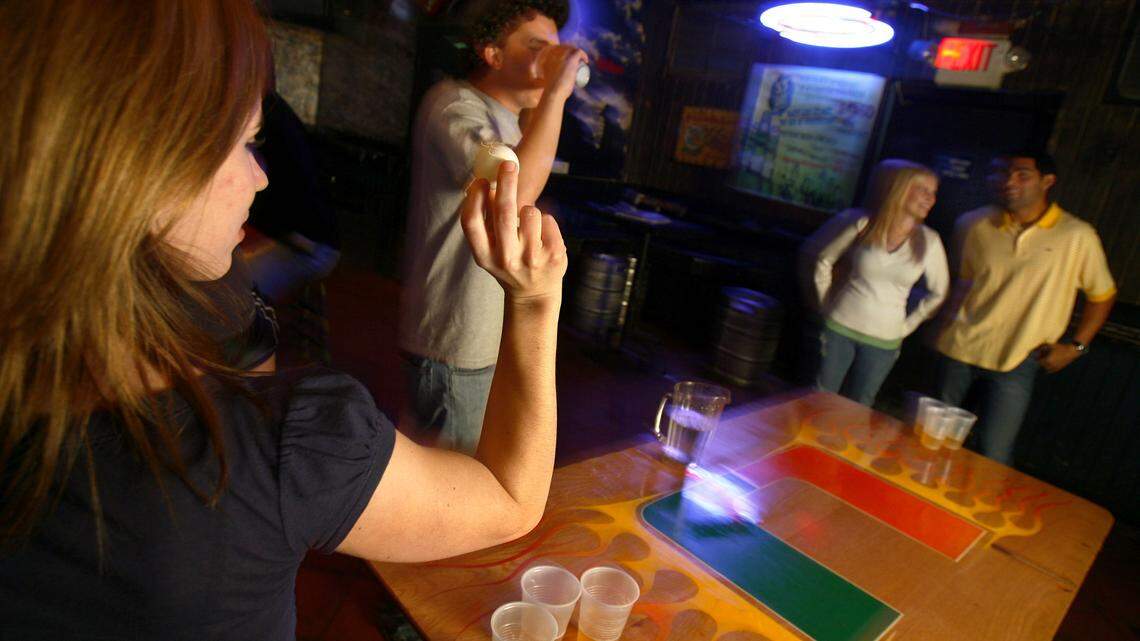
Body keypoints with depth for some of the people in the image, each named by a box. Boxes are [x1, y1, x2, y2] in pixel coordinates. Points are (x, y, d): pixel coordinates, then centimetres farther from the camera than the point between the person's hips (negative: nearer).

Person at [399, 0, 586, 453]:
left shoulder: (506, 121, 17)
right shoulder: (454, 104, -15)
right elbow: (516, 191, -33)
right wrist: (557, 92, -27)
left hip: (488, 336, 10)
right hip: (455, 345, -9)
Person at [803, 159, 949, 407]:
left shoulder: (928, 241, -5)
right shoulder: (863, 224, -9)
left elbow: (938, 293, 8)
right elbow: (823, 260, 4)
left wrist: (907, 326, 5)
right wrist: (826, 305, 4)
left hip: (884, 342, 1)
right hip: (839, 329, -1)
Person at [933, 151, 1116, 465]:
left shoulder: (1077, 236, -6)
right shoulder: (974, 225, 0)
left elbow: (1102, 295, 6)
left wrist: (1076, 345, -1)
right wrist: (946, 329, 6)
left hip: (1015, 362, -2)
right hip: (959, 351, 3)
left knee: (993, 458, -1)